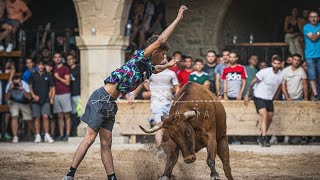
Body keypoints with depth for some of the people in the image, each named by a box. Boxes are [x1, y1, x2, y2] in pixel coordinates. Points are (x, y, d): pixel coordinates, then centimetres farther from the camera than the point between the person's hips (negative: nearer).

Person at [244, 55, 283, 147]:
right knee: (264, 116, -22)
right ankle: (264, 139, -27)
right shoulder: (265, 72, -20)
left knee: (269, 119, 12)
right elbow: (253, 82, -10)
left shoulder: (281, 75, -5)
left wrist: (274, 98, 19)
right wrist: (247, 95, -7)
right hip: (259, 97, -6)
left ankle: (262, 137, 32)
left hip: (269, 99, 6)